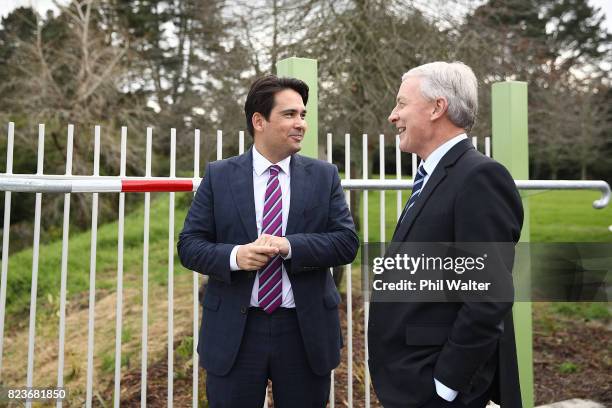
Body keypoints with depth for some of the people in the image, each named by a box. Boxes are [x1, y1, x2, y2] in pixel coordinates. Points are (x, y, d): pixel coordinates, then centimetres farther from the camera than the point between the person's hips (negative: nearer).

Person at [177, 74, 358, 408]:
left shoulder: (324, 176, 2)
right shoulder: (218, 176, 0)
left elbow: (347, 242, -4)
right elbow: (189, 245, -1)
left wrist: (289, 246, -20)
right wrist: (233, 256, -21)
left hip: (305, 329, 1)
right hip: (234, 330, -1)